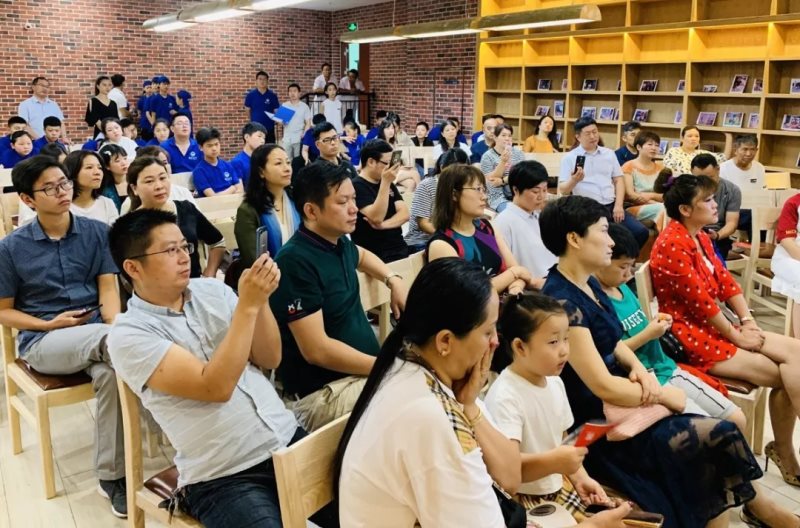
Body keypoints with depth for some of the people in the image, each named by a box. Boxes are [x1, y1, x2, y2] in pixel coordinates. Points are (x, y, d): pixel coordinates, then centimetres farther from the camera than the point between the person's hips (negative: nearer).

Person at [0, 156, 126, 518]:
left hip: (96, 332, 2)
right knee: (112, 341, -36)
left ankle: (111, 476, -23)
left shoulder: (97, 233, 6)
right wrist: (50, 325, -10)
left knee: (111, 370, -34)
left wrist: (116, 328, -21)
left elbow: (108, 289, 0)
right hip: (41, 341, -2)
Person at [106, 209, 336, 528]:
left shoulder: (213, 290, 7)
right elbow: (216, 387, -20)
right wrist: (247, 305, -21)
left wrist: (262, 300, -9)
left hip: (288, 441, 5)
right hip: (222, 478, -5)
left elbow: (269, 360, 6)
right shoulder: (129, 335, -9)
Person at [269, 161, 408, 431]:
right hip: (323, 392, -9)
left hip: (363, 370, 9)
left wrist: (393, 279, 14)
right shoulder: (295, 262, -20)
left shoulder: (339, 242, 6)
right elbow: (317, 350, -23)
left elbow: (362, 256, 33)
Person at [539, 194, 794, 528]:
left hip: (618, 403, 9)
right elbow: (602, 386, -24)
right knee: (722, 435, -8)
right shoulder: (562, 301, -24)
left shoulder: (589, 283, 6)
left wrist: (638, 369, -4)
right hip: (599, 424, -9)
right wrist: (663, 395, -10)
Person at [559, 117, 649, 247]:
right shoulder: (570, 157, 4)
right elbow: (563, 190, -1)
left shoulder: (609, 153, 17)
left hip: (611, 206, 4)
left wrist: (618, 205, -3)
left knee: (641, 232, -13)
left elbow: (619, 180, 13)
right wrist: (573, 180, -24)